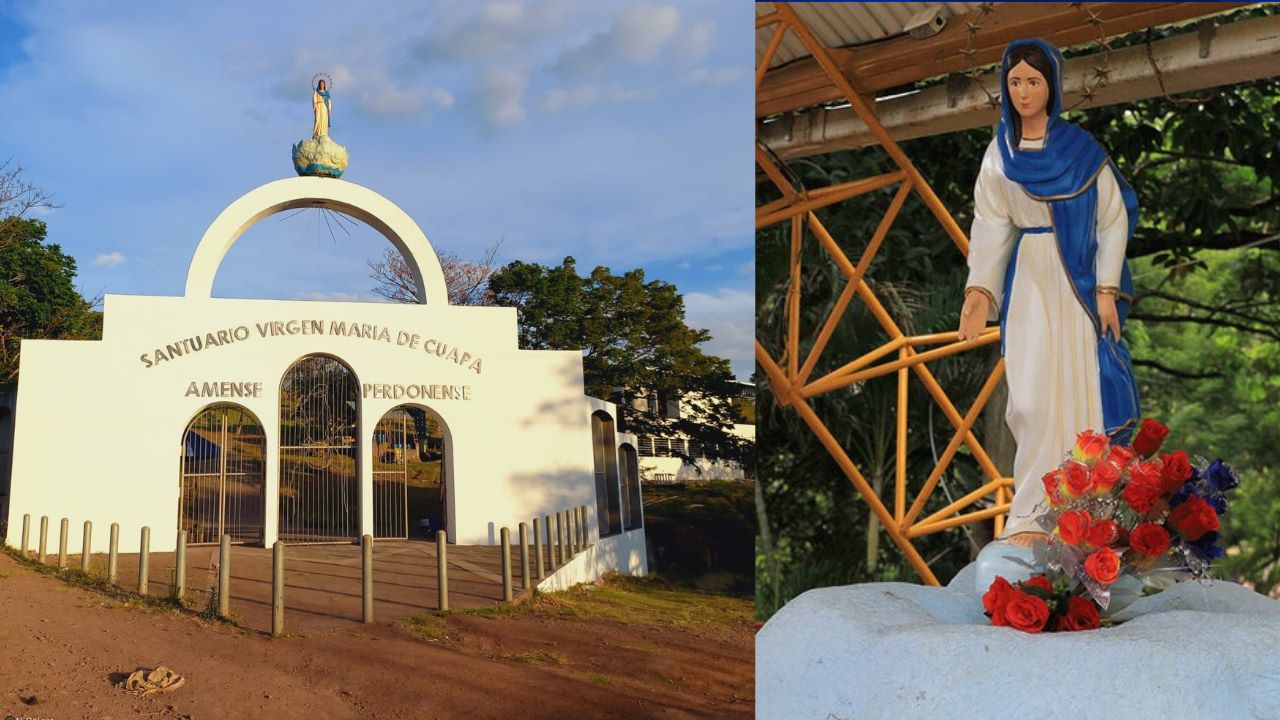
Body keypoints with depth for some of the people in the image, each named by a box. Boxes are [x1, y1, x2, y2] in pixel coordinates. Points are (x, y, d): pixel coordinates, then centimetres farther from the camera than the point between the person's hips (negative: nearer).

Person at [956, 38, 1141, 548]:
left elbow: (1113, 218, -2)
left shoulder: (1081, 147, -2)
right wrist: (980, 289, -9)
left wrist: (1107, 290, -8)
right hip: (1029, 282, 2)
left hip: (1079, 281, -1)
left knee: (1080, 390, 0)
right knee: (1033, 397, -3)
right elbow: (990, 225, 2)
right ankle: (1029, 514, 4)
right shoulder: (999, 154, 5)